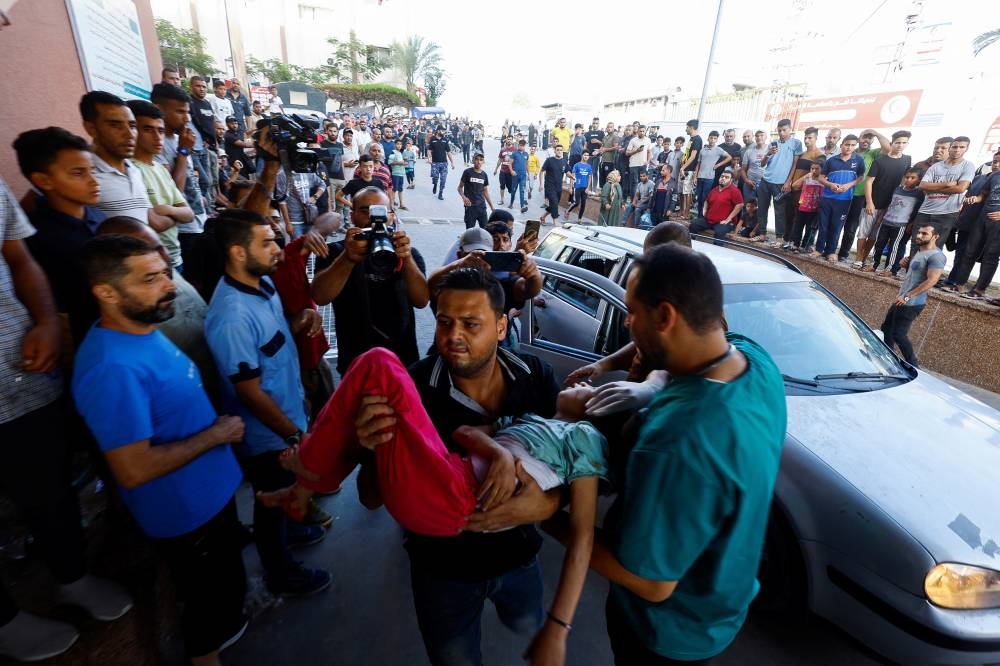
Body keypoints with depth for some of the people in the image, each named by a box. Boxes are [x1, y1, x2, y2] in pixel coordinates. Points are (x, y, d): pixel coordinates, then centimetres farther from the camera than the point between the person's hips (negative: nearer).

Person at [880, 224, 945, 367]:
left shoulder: (936, 256, -17)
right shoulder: (919, 252, 13)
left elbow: (932, 280, -26)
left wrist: (908, 296, -25)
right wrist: (905, 264, 12)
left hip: (912, 303, -10)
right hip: (902, 300, 10)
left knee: (898, 334, -6)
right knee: (886, 328, 15)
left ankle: (913, 366, 5)